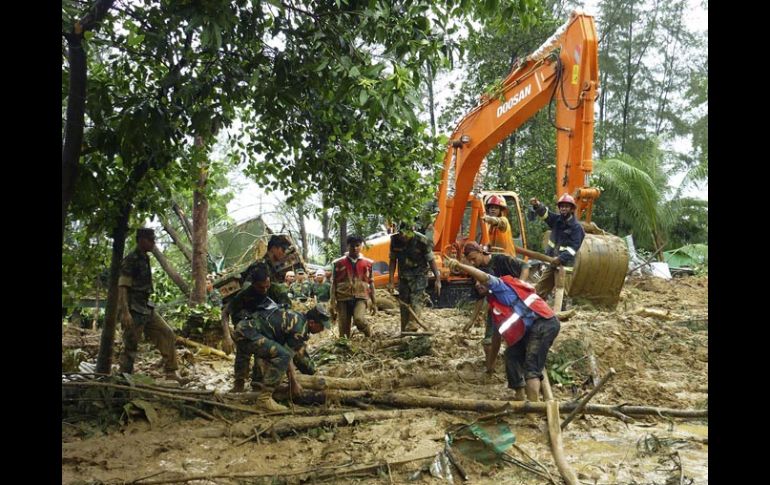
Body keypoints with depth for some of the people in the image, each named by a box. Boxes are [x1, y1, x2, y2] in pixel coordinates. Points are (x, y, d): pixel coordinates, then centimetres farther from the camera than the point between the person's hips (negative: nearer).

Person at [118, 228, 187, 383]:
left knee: (167, 334, 3)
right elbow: (122, 287, -20)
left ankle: (171, 372, 5)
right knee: (130, 347, -1)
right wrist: (125, 312, -28)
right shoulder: (130, 260, -14)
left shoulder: (145, 259, 12)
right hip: (133, 310, -9)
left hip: (146, 308, 9)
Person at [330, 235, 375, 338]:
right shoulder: (338, 263, 5)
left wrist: (374, 303, 12)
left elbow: (371, 283, 14)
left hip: (360, 297, -1)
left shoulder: (367, 263, 9)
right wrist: (333, 304, 1)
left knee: (359, 319, -27)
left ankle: (370, 338, 0)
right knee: (343, 331, 0)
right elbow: (334, 284, 7)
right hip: (343, 299, 1)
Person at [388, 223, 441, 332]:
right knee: (403, 304, 7)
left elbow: (431, 260, -10)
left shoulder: (421, 241, -18)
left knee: (416, 300, -19)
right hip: (403, 277, 4)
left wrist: (438, 279, -12)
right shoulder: (395, 240, -8)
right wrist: (390, 281, 2)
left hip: (418, 277, -4)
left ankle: (412, 327, -28)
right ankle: (404, 331, 16)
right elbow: (393, 261, 3)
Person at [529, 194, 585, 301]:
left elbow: (574, 247, -17)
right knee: (538, 290, 8)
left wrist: (561, 258, -30)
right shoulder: (556, 219, 7)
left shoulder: (576, 227, -10)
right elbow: (545, 213, -10)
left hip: (565, 265, -6)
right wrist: (537, 205, -32)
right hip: (551, 262, 6)